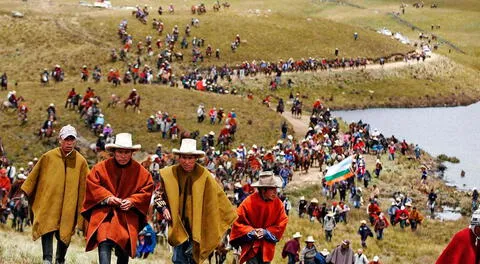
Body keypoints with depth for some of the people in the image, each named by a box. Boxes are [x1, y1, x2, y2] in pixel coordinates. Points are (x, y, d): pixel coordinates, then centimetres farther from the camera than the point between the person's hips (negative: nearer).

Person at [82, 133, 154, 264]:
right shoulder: (101, 167, 0)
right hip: (104, 213, -2)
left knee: (123, 253, 3)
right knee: (104, 243, -24)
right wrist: (107, 197, -14)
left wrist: (132, 201, -12)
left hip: (128, 217, 2)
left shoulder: (140, 172, 3)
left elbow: (147, 191, 4)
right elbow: (91, 185, 1)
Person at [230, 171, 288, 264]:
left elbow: (281, 224, -1)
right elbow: (237, 222, -7)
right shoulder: (249, 202, -14)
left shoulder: (278, 204, -5)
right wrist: (251, 232, -18)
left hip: (267, 247, 3)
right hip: (251, 245, -3)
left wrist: (266, 232, -13)